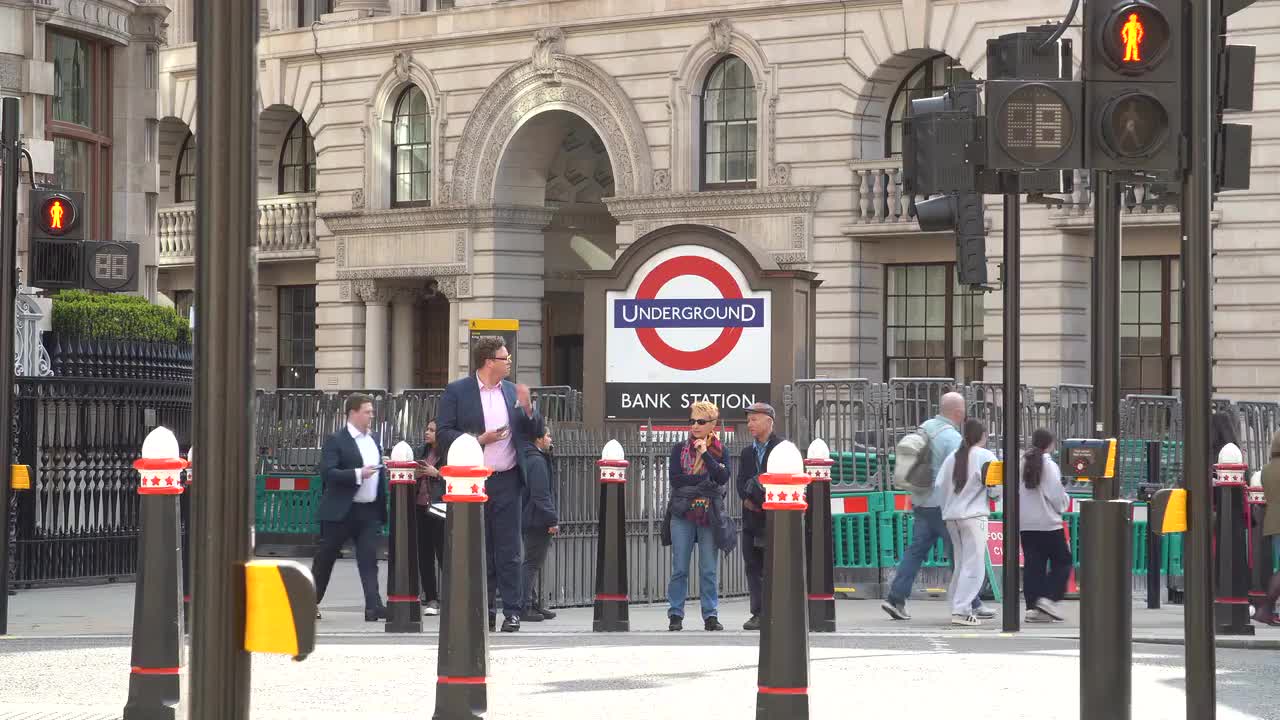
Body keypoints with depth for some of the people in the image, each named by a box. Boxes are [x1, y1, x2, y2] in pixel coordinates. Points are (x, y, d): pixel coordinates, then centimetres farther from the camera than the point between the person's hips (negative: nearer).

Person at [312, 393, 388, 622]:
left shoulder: (374, 441, 15)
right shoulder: (336, 441, -7)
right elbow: (327, 472, -17)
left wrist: (383, 504, 12)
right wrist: (358, 474, -24)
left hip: (370, 510, 5)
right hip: (341, 511, -5)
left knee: (369, 560, -4)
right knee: (325, 558, 6)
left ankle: (373, 606, -11)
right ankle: (310, 602, 20)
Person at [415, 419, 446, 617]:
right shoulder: (424, 453, 17)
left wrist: (436, 473, -17)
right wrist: (417, 473, 4)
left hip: (439, 508, -8)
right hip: (421, 508, 8)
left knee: (443, 554, -6)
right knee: (424, 555, 7)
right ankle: (430, 599, 12)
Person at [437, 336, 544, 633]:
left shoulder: (513, 391, 12)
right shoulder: (456, 391, 0)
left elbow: (534, 433, 13)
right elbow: (445, 433, -5)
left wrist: (528, 408, -5)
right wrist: (479, 439, -14)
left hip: (506, 481, 2)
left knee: (508, 551, 0)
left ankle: (512, 611, 2)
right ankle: (484, 611, 10)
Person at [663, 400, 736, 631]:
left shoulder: (720, 450, 7)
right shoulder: (679, 449, 7)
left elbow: (723, 478, -9)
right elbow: (675, 479, -6)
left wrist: (705, 454, -13)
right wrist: (707, 478, -9)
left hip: (710, 515, 0)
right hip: (683, 513, 0)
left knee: (709, 569, 1)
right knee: (679, 568, -1)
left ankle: (710, 616, 8)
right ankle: (675, 615, 5)